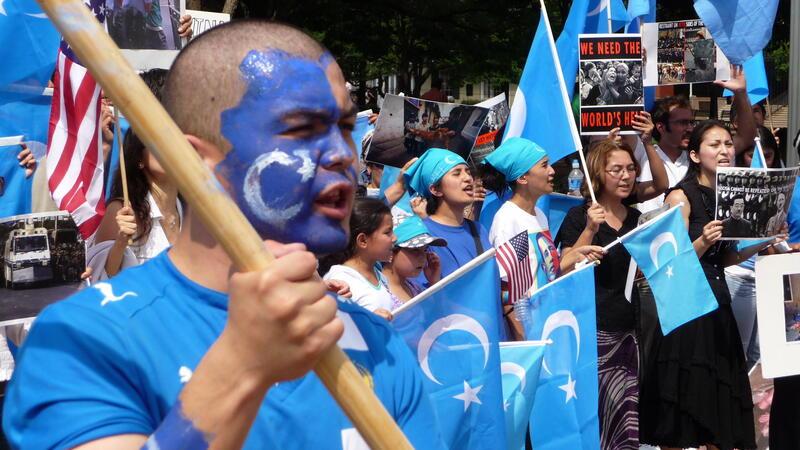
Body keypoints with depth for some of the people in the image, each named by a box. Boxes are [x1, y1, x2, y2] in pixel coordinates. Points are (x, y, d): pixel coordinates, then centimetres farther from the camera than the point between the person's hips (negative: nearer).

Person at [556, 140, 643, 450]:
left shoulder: (636, 218, 12)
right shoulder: (579, 216, -4)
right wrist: (590, 230, -21)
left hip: (629, 329, 6)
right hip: (593, 330, -6)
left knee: (632, 409, 3)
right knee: (619, 406, -13)